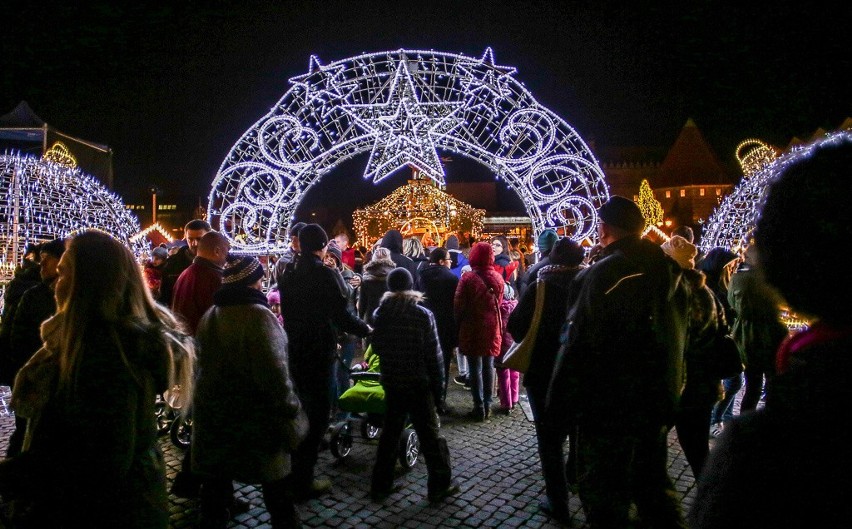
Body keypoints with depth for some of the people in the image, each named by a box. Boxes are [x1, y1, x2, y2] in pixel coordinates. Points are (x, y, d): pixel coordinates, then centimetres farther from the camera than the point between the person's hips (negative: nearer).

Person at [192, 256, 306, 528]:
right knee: (276, 486, 9)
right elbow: (274, 373, -24)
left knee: (216, 483, 17)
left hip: (213, 414, 7)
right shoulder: (258, 315, -19)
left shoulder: (209, 316, 7)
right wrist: (290, 414, -15)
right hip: (255, 419, -7)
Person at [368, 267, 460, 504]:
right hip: (419, 384, -4)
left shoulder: (380, 314, -3)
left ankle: (380, 486, 23)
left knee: (389, 433, 16)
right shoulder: (423, 315, -13)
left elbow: (376, 347, 8)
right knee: (430, 434, 7)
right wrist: (438, 385, -3)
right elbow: (434, 354, -11)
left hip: (391, 383, 4)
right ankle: (441, 485, 16)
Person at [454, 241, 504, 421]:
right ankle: (487, 406, 19)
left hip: (472, 329, -4)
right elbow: (499, 304, 6)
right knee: (488, 366, 13)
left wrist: (458, 326, 4)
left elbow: (458, 306, -9)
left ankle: (479, 408, 6)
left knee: (475, 368, 3)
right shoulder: (498, 278, -1)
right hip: (492, 328, 4)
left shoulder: (468, 279, -14)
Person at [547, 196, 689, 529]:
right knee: (653, 483, 24)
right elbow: (679, 336, 14)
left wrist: (559, 403, -13)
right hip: (657, 402, 8)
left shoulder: (603, 274, -20)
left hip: (609, 407, -8)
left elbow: (579, 346, -22)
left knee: (605, 500, 8)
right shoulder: (668, 271, 4)